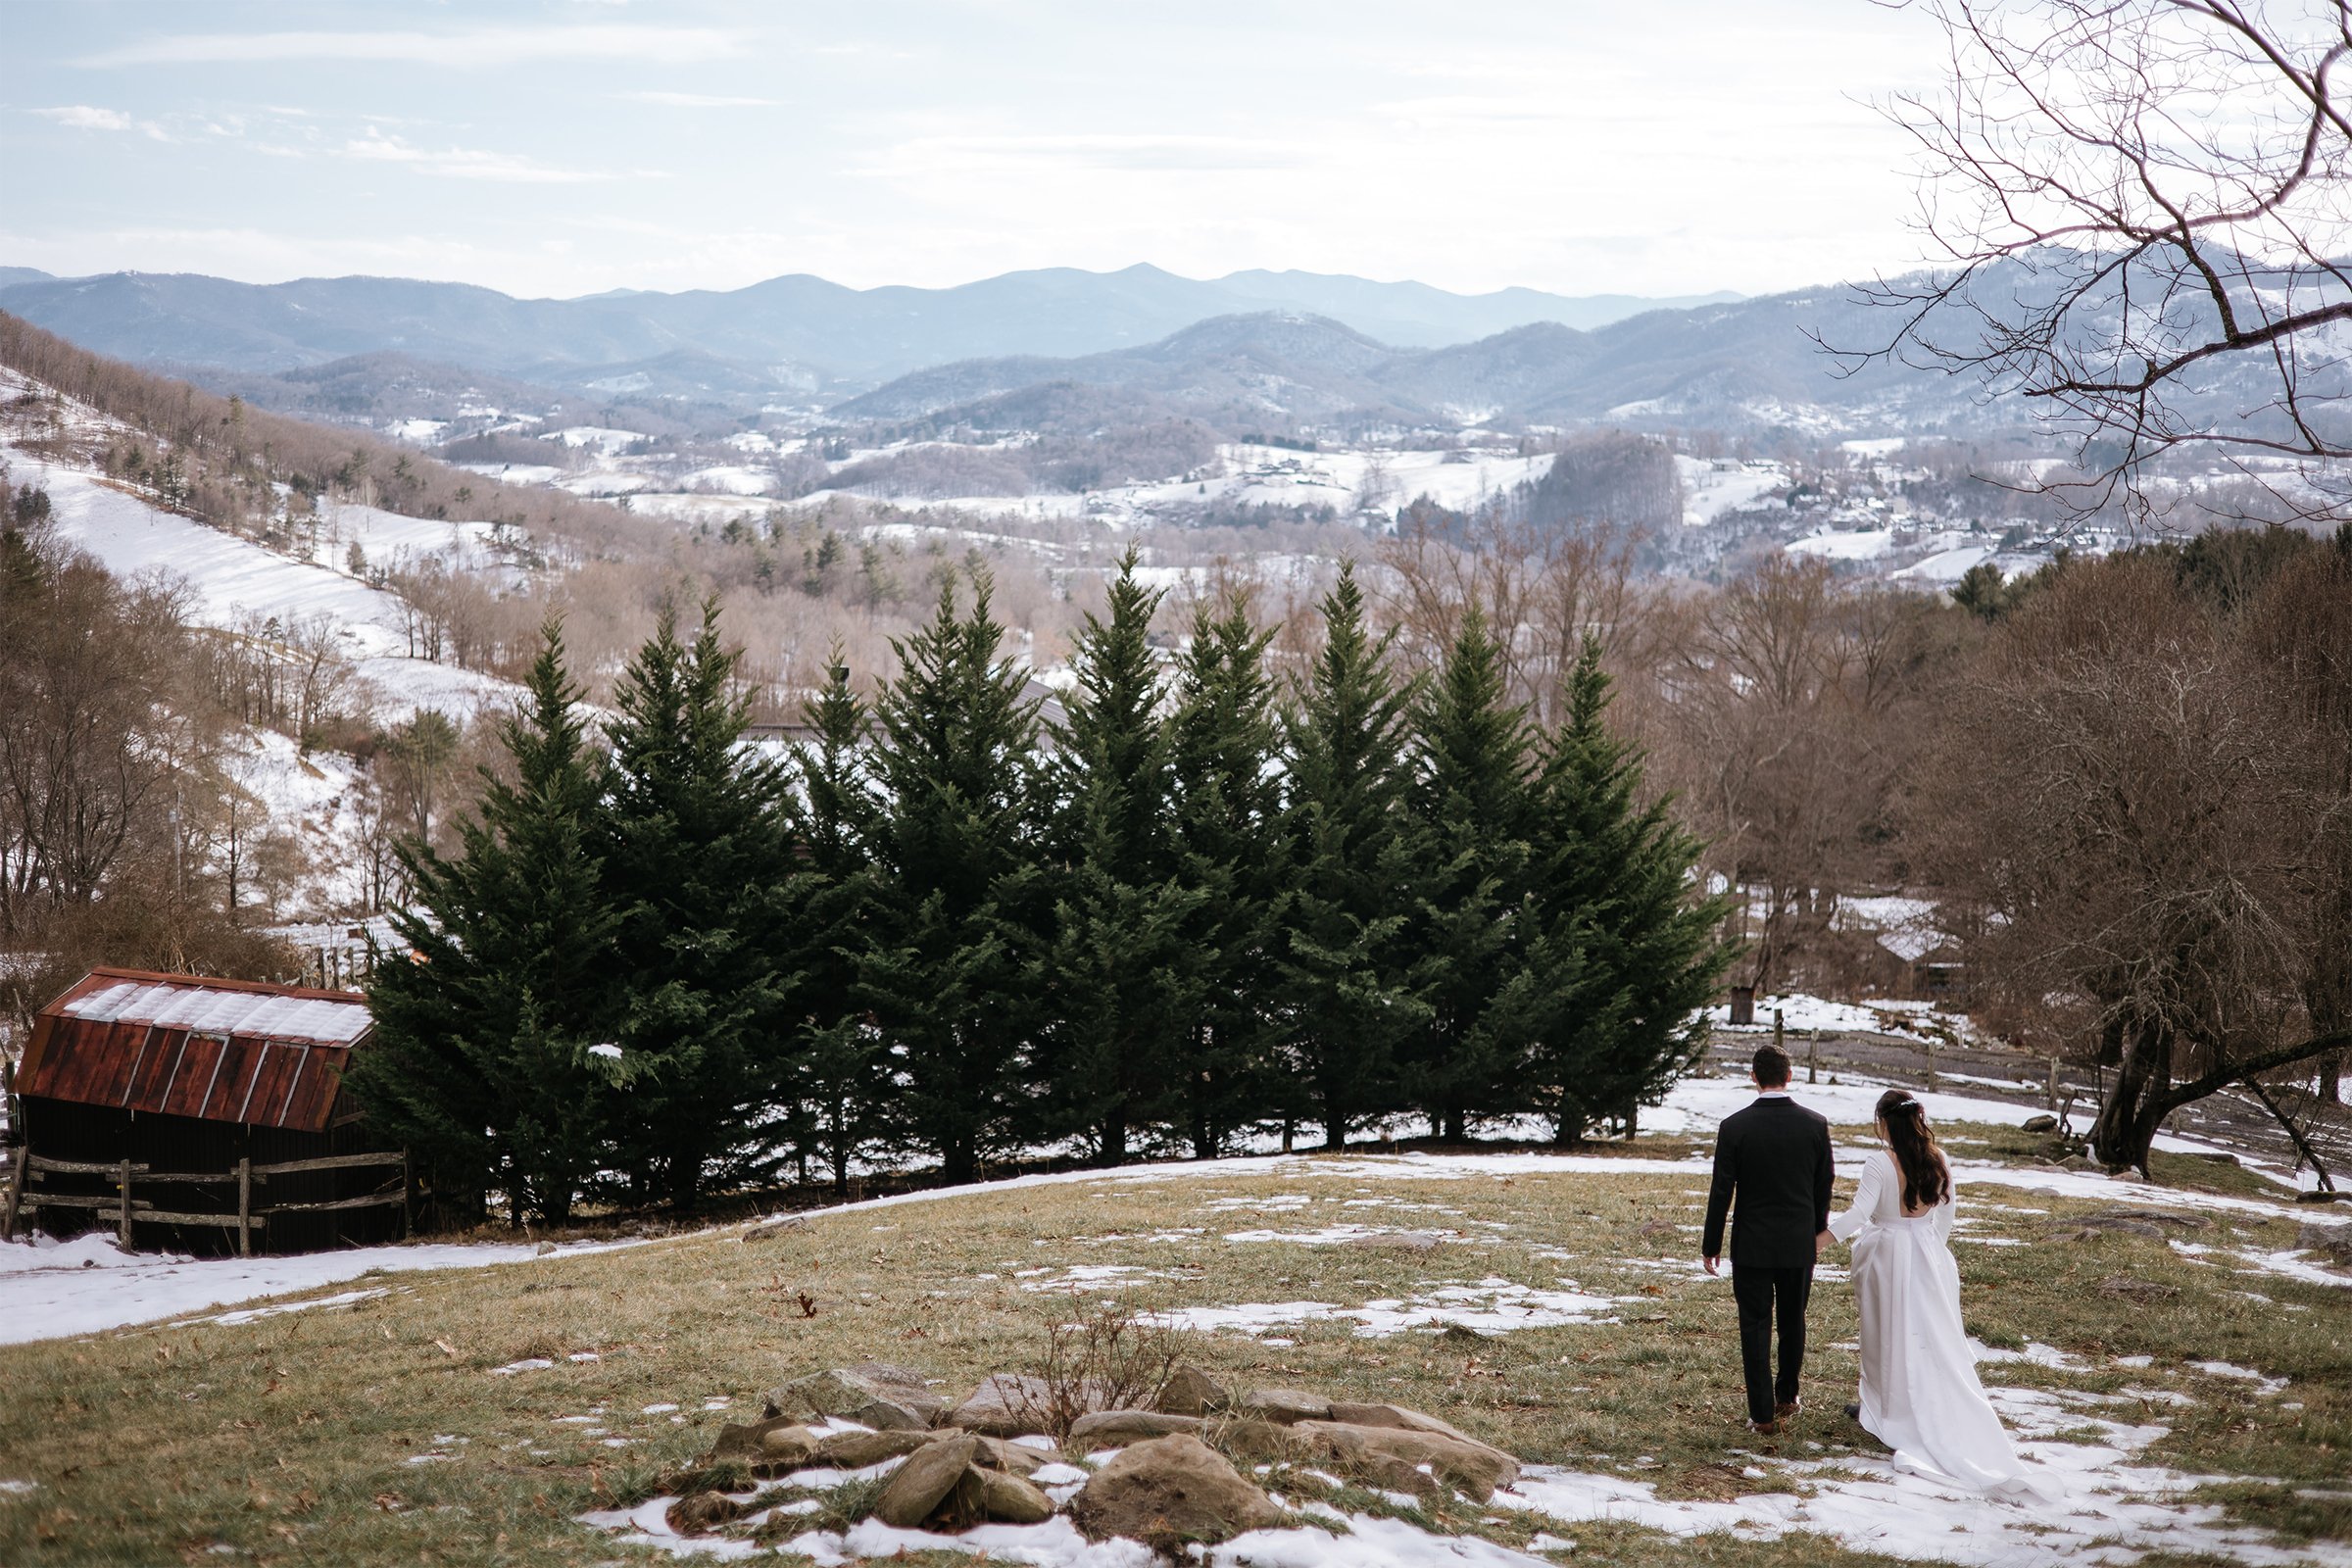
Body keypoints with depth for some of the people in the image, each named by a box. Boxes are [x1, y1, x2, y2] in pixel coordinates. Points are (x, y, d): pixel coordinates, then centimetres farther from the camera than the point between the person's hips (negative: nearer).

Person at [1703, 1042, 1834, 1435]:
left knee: (1755, 1326, 4)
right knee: (1792, 1320, 20)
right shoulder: (1816, 1124, -6)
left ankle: (1764, 1414, 4)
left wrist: (1711, 1245, 1)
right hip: (1799, 1243, 3)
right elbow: (1825, 1183, 5)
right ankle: (1787, 1396, 35)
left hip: (1751, 1244, -3)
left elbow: (1722, 1191, -9)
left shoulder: (1734, 1127, -13)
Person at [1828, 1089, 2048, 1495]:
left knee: (1890, 1335, 7)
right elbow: (1945, 1213, 8)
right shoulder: (1937, 1159, -1)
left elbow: (1859, 1213, -21)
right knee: (1933, 1335, 11)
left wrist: (1825, 1235, -8)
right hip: (1929, 1256, 5)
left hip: (1887, 1256, -5)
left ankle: (1887, 1412, 17)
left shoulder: (1880, 1162, -18)